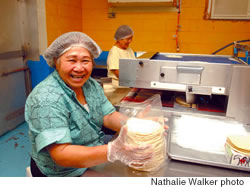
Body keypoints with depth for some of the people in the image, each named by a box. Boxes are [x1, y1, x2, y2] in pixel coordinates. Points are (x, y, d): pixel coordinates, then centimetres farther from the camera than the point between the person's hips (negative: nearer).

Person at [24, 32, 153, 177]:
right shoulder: (46, 99, -24)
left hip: (96, 162, 6)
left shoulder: (92, 85, 0)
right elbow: (61, 155, -29)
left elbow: (108, 116, -4)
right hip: (65, 173, -6)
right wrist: (113, 152, -41)